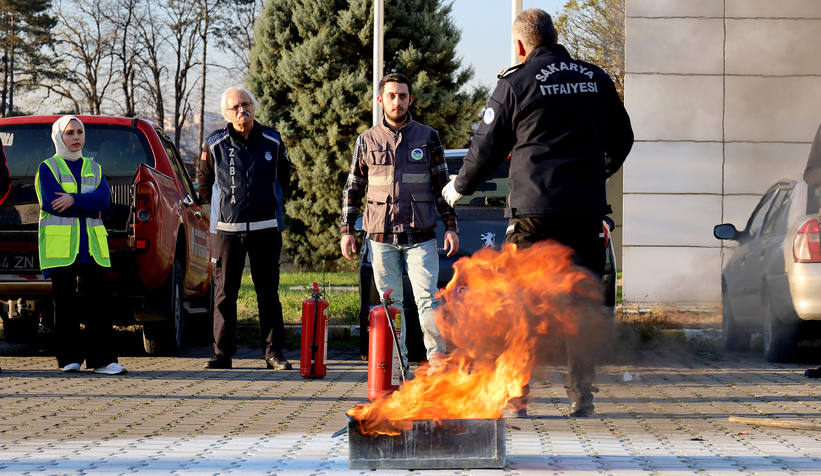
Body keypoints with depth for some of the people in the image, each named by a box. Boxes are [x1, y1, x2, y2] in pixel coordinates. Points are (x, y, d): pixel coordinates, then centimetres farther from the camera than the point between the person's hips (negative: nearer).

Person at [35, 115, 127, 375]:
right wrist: (89, 208, -6)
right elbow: (51, 202, -9)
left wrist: (74, 200, -14)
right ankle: (69, 359, 2)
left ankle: (102, 360, -7)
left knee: (97, 301, -5)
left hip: (91, 244, 3)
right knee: (65, 303, -4)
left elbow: (103, 198, 1)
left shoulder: (94, 169, 19)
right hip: (60, 244, -3)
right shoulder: (48, 168, 6)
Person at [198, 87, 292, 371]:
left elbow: (283, 178, 20)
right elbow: (204, 183, 15)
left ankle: (273, 352, 4)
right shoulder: (215, 145, 1)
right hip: (227, 230, -1)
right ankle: (222, 353, 5)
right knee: (225, 293, 0)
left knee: (268, 293, 1)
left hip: (265, 229, 1)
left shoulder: (273, 142, 5)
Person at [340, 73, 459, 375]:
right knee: (390, 302, 4)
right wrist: (347, 230, 9)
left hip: (420, 235, -1)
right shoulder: (367, 141, 9)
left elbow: (442, 185, 9)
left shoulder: (428, 138, 7)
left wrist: (451, 226, 2)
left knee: (427, 297, -11)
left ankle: (437, 356, -7)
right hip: (381, 236, 1)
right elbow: (353, 188, 15)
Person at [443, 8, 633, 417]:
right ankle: (581, 396, 5)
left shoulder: (514, 84, -2)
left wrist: (459, 188, 21)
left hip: (535, 210, -4)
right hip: (587, 209, 4)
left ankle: (515, 398, -1)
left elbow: (486, 148, 4)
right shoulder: (596, 79, 10)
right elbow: (621, 138, 20)